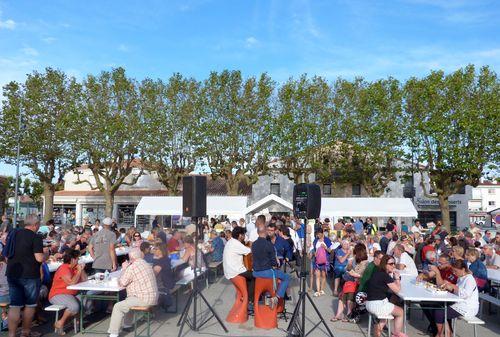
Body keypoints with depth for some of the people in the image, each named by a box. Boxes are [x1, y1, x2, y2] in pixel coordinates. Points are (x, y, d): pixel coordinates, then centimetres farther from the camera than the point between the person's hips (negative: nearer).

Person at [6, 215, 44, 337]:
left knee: (14, 305, 8)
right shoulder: (36, 237, -14)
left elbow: (6, 255, 15)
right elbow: (39, 258, -20)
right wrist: (44, 256, 1)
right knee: (30, 304, 12)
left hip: (12, 274, 5)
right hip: (29, 275, -5)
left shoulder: (13, 234, 7)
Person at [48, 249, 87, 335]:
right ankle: (60, 323, -10)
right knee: (75, 306, -31)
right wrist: (79, 271, -16)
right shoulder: (64, 268, -16)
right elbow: (71, 283, -27)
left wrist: (81, 269, -1)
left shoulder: (74, 268, 9)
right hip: (57, 295, -9)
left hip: (70, 295, 9)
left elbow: (84, 280, 10)